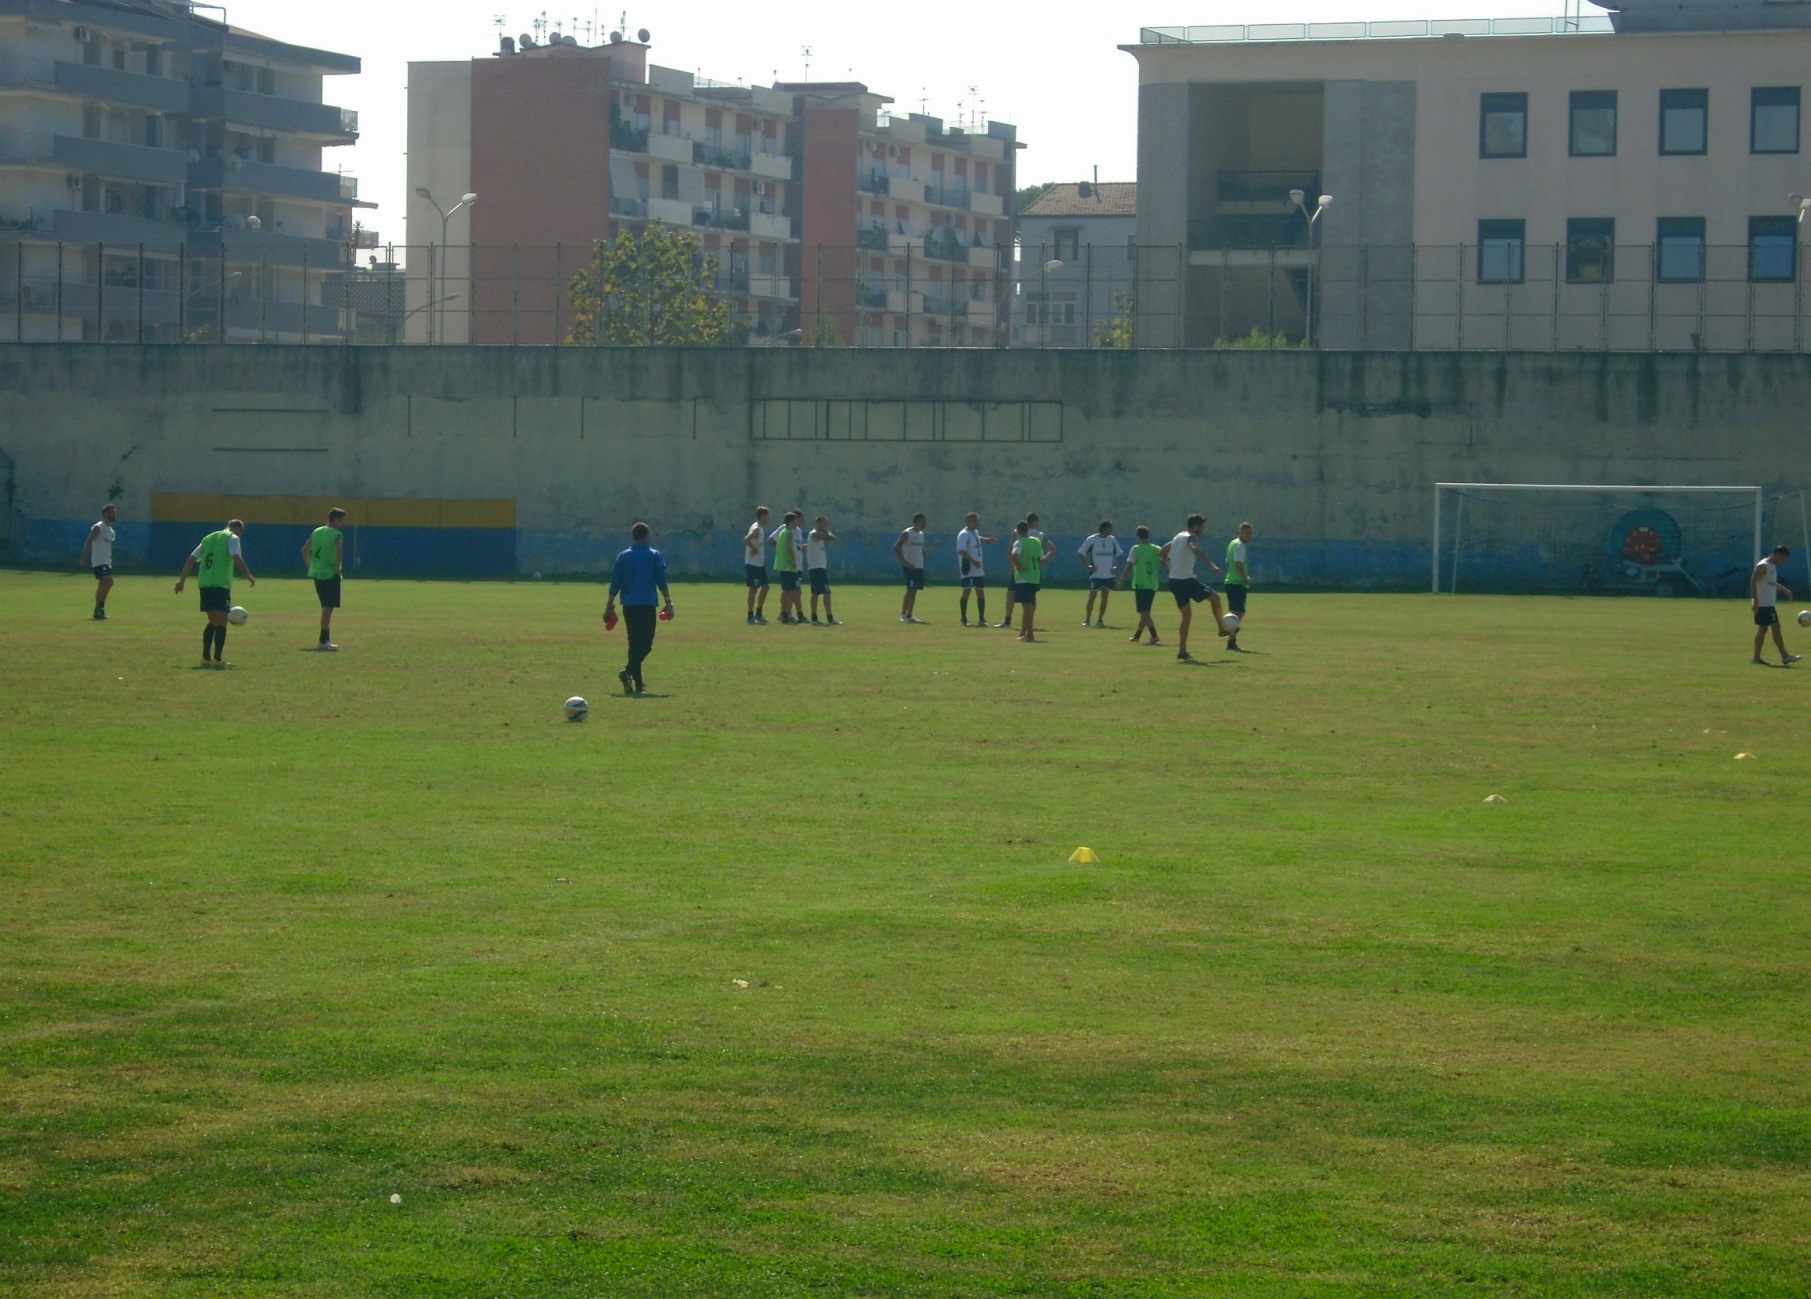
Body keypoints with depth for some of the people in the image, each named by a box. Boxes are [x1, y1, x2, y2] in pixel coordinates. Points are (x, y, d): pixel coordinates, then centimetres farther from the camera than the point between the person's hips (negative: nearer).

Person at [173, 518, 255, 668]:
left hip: (204, 583, 6)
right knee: (221, 622, -2)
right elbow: (237, 558, -15)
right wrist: (249, 576, -11)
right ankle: (218, 659, -8)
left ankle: (205, 658, 14)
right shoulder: (233, 538, 2)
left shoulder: (208, 538, 21)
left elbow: (192, 559, 18)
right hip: (220, 583, -6)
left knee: (213, 621, 17)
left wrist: (181, 579, 18)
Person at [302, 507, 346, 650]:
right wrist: (337, 567, -15)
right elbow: (339, 551, -28)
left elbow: (305, 550, 14)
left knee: (326, 607, 17)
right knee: (328, 608, -3)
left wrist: (310, 566, 17)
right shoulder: (336, 534, -10)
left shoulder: (317, 532, 12)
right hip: (330, 574, -7)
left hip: (317, 573, 7)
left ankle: (326, 639, 22)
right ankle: (324, 641, -4)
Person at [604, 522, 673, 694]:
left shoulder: (623, 557, 8)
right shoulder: (655, 556, 1)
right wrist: (668, 603, 3)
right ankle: (629, 671, -28)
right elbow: (661, 581, -2)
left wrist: (610, 605, 12)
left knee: (634, 643, 11)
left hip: (629, 606, 4)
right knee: (645, 643, -4)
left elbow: (615, 583, 7)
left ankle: (637, 682, 11)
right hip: (647, 605, -3)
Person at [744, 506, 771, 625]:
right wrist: (754, 548, -21)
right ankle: (751, 617, 0)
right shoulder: (756, 529, -18)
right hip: (753, 564, -10)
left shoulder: (761, 528, 13)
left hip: (760, 564, 10)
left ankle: (759, 614, 18)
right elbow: (746, 540, -33)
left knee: (765, 587, 12)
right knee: (753, 589, -5)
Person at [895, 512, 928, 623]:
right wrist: (904, 562, -22)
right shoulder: (907, 534, -11)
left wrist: (924, 562, 13)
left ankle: (909, 615, 14)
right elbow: (897, 547, -17)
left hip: (919, 566, 8)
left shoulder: (921, 534, 14)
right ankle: (903, 615, -10)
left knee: (914, 591, 9)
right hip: (910, 566, -8)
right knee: (911, 590, -12)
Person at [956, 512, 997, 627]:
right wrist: (973, 561, -32)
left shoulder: (975, 532, 13)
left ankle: (981, 619, 10)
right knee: (966, 592, -3)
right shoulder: (964, 534, -15)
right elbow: (961, 551, -27)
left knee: (980, 593, 7)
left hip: (978, 570, 8)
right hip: (968, 569, -8)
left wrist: (988, 540, 25)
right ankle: (964, 618, 6)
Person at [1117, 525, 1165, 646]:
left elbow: (1129, 566, -11)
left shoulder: (1136, 549, -6)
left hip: (1140, 584, -5)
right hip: (1152, 585, 5)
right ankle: (1137, 635, 27)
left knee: (1144, 612, -8)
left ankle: (1154, 635, -23)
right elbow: (1165, 563, 1)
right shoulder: (1157, 550, 6)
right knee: (1145, 612, 16)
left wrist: (1122, 579, -5)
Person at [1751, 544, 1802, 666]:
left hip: (1769, 604, 10)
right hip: (1763, 604, -10)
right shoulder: (1763, 566, -15)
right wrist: (1755, 601, -26)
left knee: (1762, 629, 9)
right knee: (1776, 627, -10)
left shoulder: (1772, 566, 16)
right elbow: (1753, 583, -21)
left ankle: (1757, 657, 11)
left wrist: (1785, 589, 34)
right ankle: (1784, 657, -10)